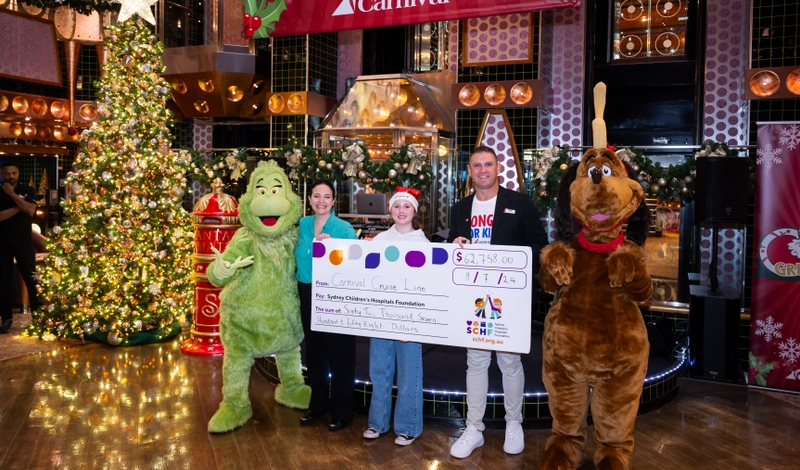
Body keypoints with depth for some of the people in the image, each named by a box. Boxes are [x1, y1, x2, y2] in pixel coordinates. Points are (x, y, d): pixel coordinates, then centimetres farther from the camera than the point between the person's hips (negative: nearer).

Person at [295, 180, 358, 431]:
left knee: (339, 354, 2)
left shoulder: (344, 228, -10)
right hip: (308, 294, 6)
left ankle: (342, 412, 17)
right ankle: (317, 404, 32)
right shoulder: (303, 224, 6)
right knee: (313, 351, 16)